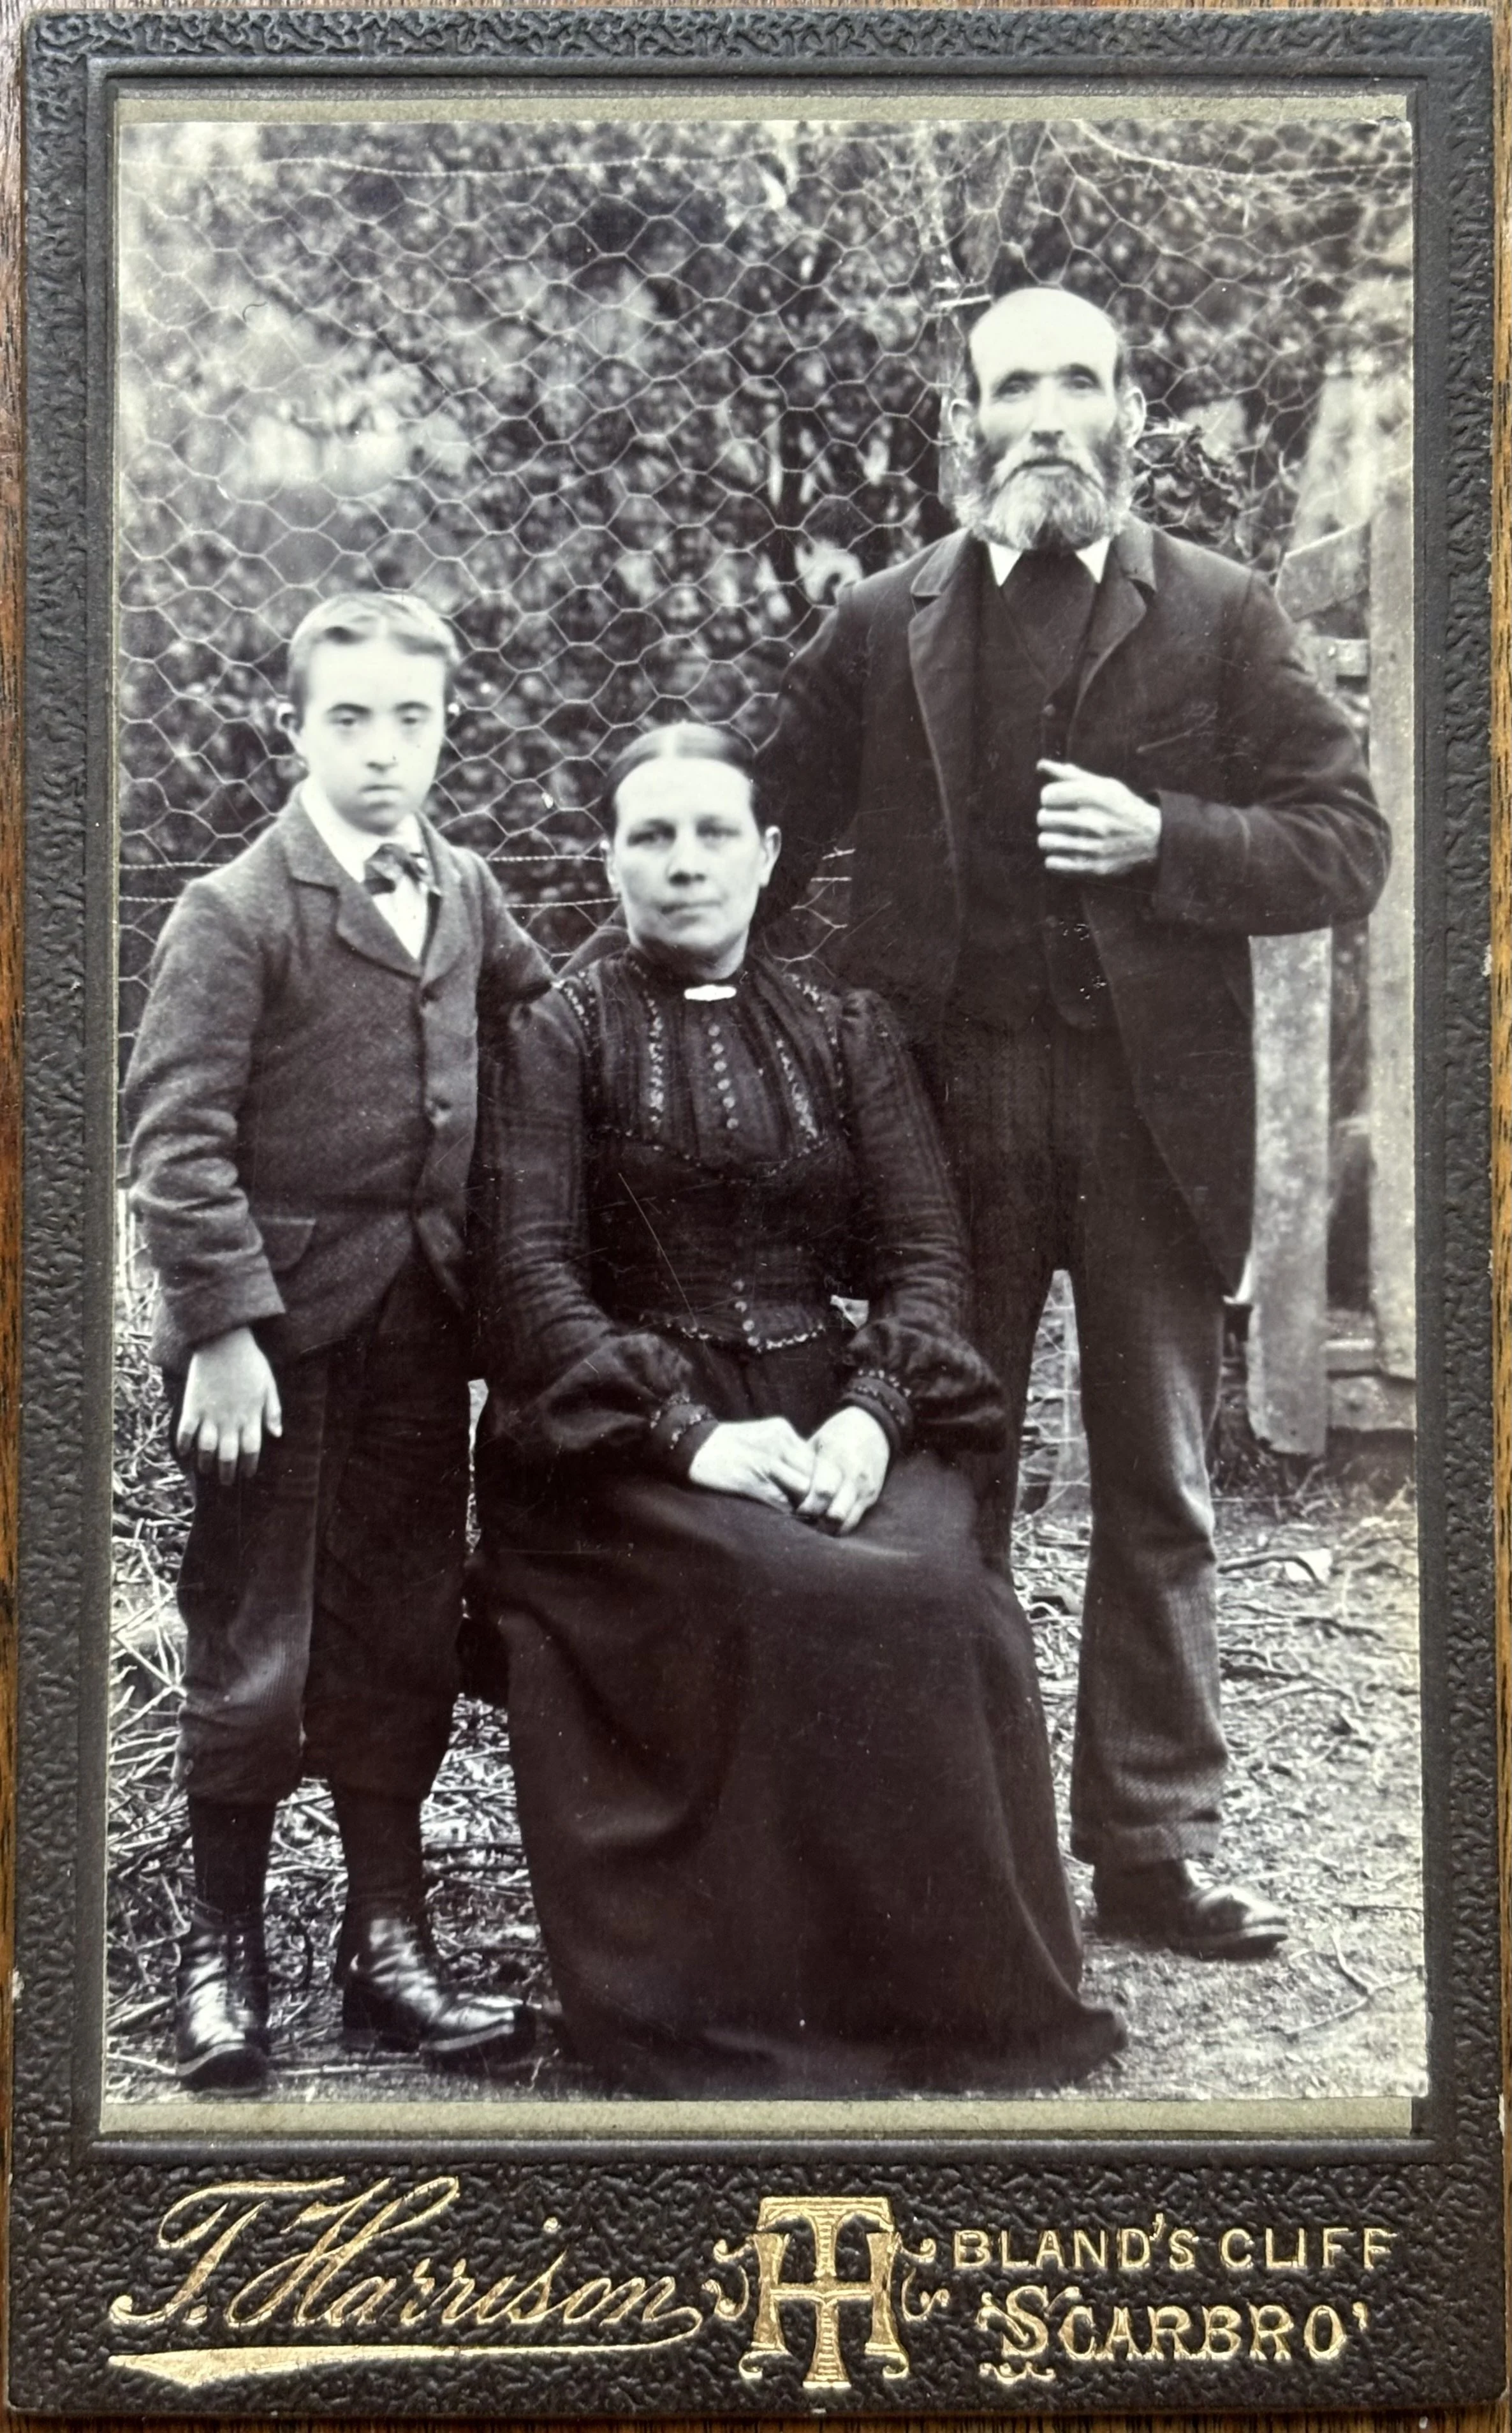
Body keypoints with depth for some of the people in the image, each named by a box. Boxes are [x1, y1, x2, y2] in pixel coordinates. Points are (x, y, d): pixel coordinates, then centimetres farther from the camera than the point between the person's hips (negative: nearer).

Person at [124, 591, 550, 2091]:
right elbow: (177, 1135, -15)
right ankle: (222, 1950, 20)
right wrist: (223, 1324, -21)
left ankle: (386, 1940, 24)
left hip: (419, 1325, 6)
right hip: (277, 1330, -6)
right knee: (253, 1653, 3)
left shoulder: (463, 893, 7)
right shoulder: (235, 913, -10)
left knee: (401, 1643, 12)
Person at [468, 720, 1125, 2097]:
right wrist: (689, 1431, -18)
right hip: (632, 1439, -2)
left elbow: (925, 1248, 5)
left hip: (833, 1409, 3)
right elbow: (528, 1269, -6)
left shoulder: (845, 1036, 15)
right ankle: (754, 2017, -15)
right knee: (789, 1597, -31)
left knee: (945, 1594, -26)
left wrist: (873, 1413, -14)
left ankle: (960, 1996, -10)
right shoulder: (563, 1037, 6)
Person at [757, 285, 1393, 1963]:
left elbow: (1346, 848, 1)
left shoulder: (1220, 618, 6)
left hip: (1153, 1111, 0)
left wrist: (1162, 838, -13)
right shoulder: (882, 628, 8)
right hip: (947, 1107, 1)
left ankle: (1150, 1848, 15)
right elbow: (765, 834, 12)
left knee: (1157, 1494, 6)